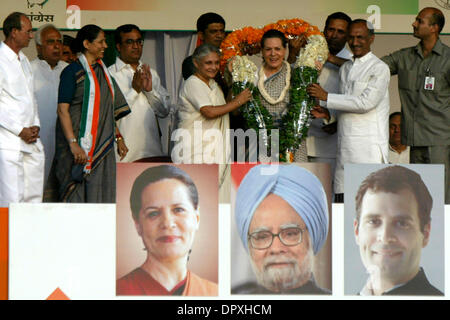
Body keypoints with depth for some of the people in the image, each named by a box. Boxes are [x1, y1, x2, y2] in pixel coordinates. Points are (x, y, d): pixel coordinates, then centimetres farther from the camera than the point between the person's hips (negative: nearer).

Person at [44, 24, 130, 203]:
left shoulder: (102, 71, 17)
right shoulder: (73, 71, -6)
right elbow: (62, 110, -13)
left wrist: (118, 137, 16)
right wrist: (73, 143, -21)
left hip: (102, 145, 7)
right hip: (81, 145, -7)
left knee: (101, 196, 4)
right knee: (78, 196, -7)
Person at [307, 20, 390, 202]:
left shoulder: (379, 68, -4)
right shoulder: (345, 68, 19)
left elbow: (366, 103, -15)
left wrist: (326, 97, -10)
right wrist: (328, 114, 5)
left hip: (369, 147, -6)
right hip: (344, 146, 6)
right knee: (342, 202, 3)